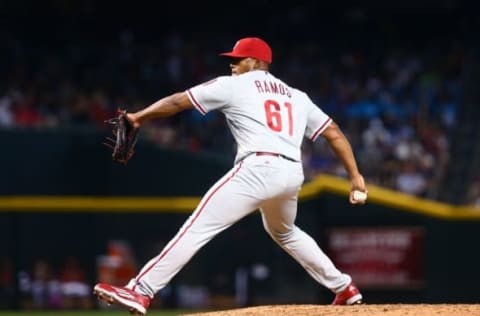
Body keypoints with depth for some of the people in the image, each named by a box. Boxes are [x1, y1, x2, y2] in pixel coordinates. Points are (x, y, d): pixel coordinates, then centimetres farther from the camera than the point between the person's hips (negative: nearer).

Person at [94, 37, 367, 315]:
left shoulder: (234, 85, 11)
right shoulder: (297, 96, 25)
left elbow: (178, 102, 11)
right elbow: (334, 132, 20)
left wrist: (138, 117, 21)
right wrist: (355, 176, 19)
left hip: (258, 169, -6)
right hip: (293, 174, 6)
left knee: (198, 228, -10)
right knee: (284, 233, 34)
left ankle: (140, 292, -19)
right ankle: (344, 288, 35)